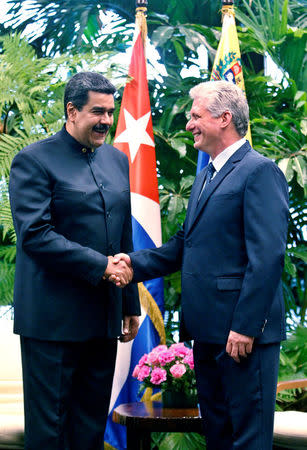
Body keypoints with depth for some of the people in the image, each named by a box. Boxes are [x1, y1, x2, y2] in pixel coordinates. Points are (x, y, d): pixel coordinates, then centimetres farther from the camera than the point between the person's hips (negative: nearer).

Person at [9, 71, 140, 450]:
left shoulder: (117, 160, 13)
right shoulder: (34, 160, -7)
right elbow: (34, 235, -17)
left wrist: (131, 304, 16)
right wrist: (101, 266, -18)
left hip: (103, 318, 6)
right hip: (53, 319, -6)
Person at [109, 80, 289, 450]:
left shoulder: (259, 171, -11)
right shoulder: (205, 177, 19)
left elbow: (267, 257, -19)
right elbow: (185, 245, 17)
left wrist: (245, 326, -22)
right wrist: (136, 264, 1)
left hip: (244, 334, -9)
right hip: (208, 330, 9)